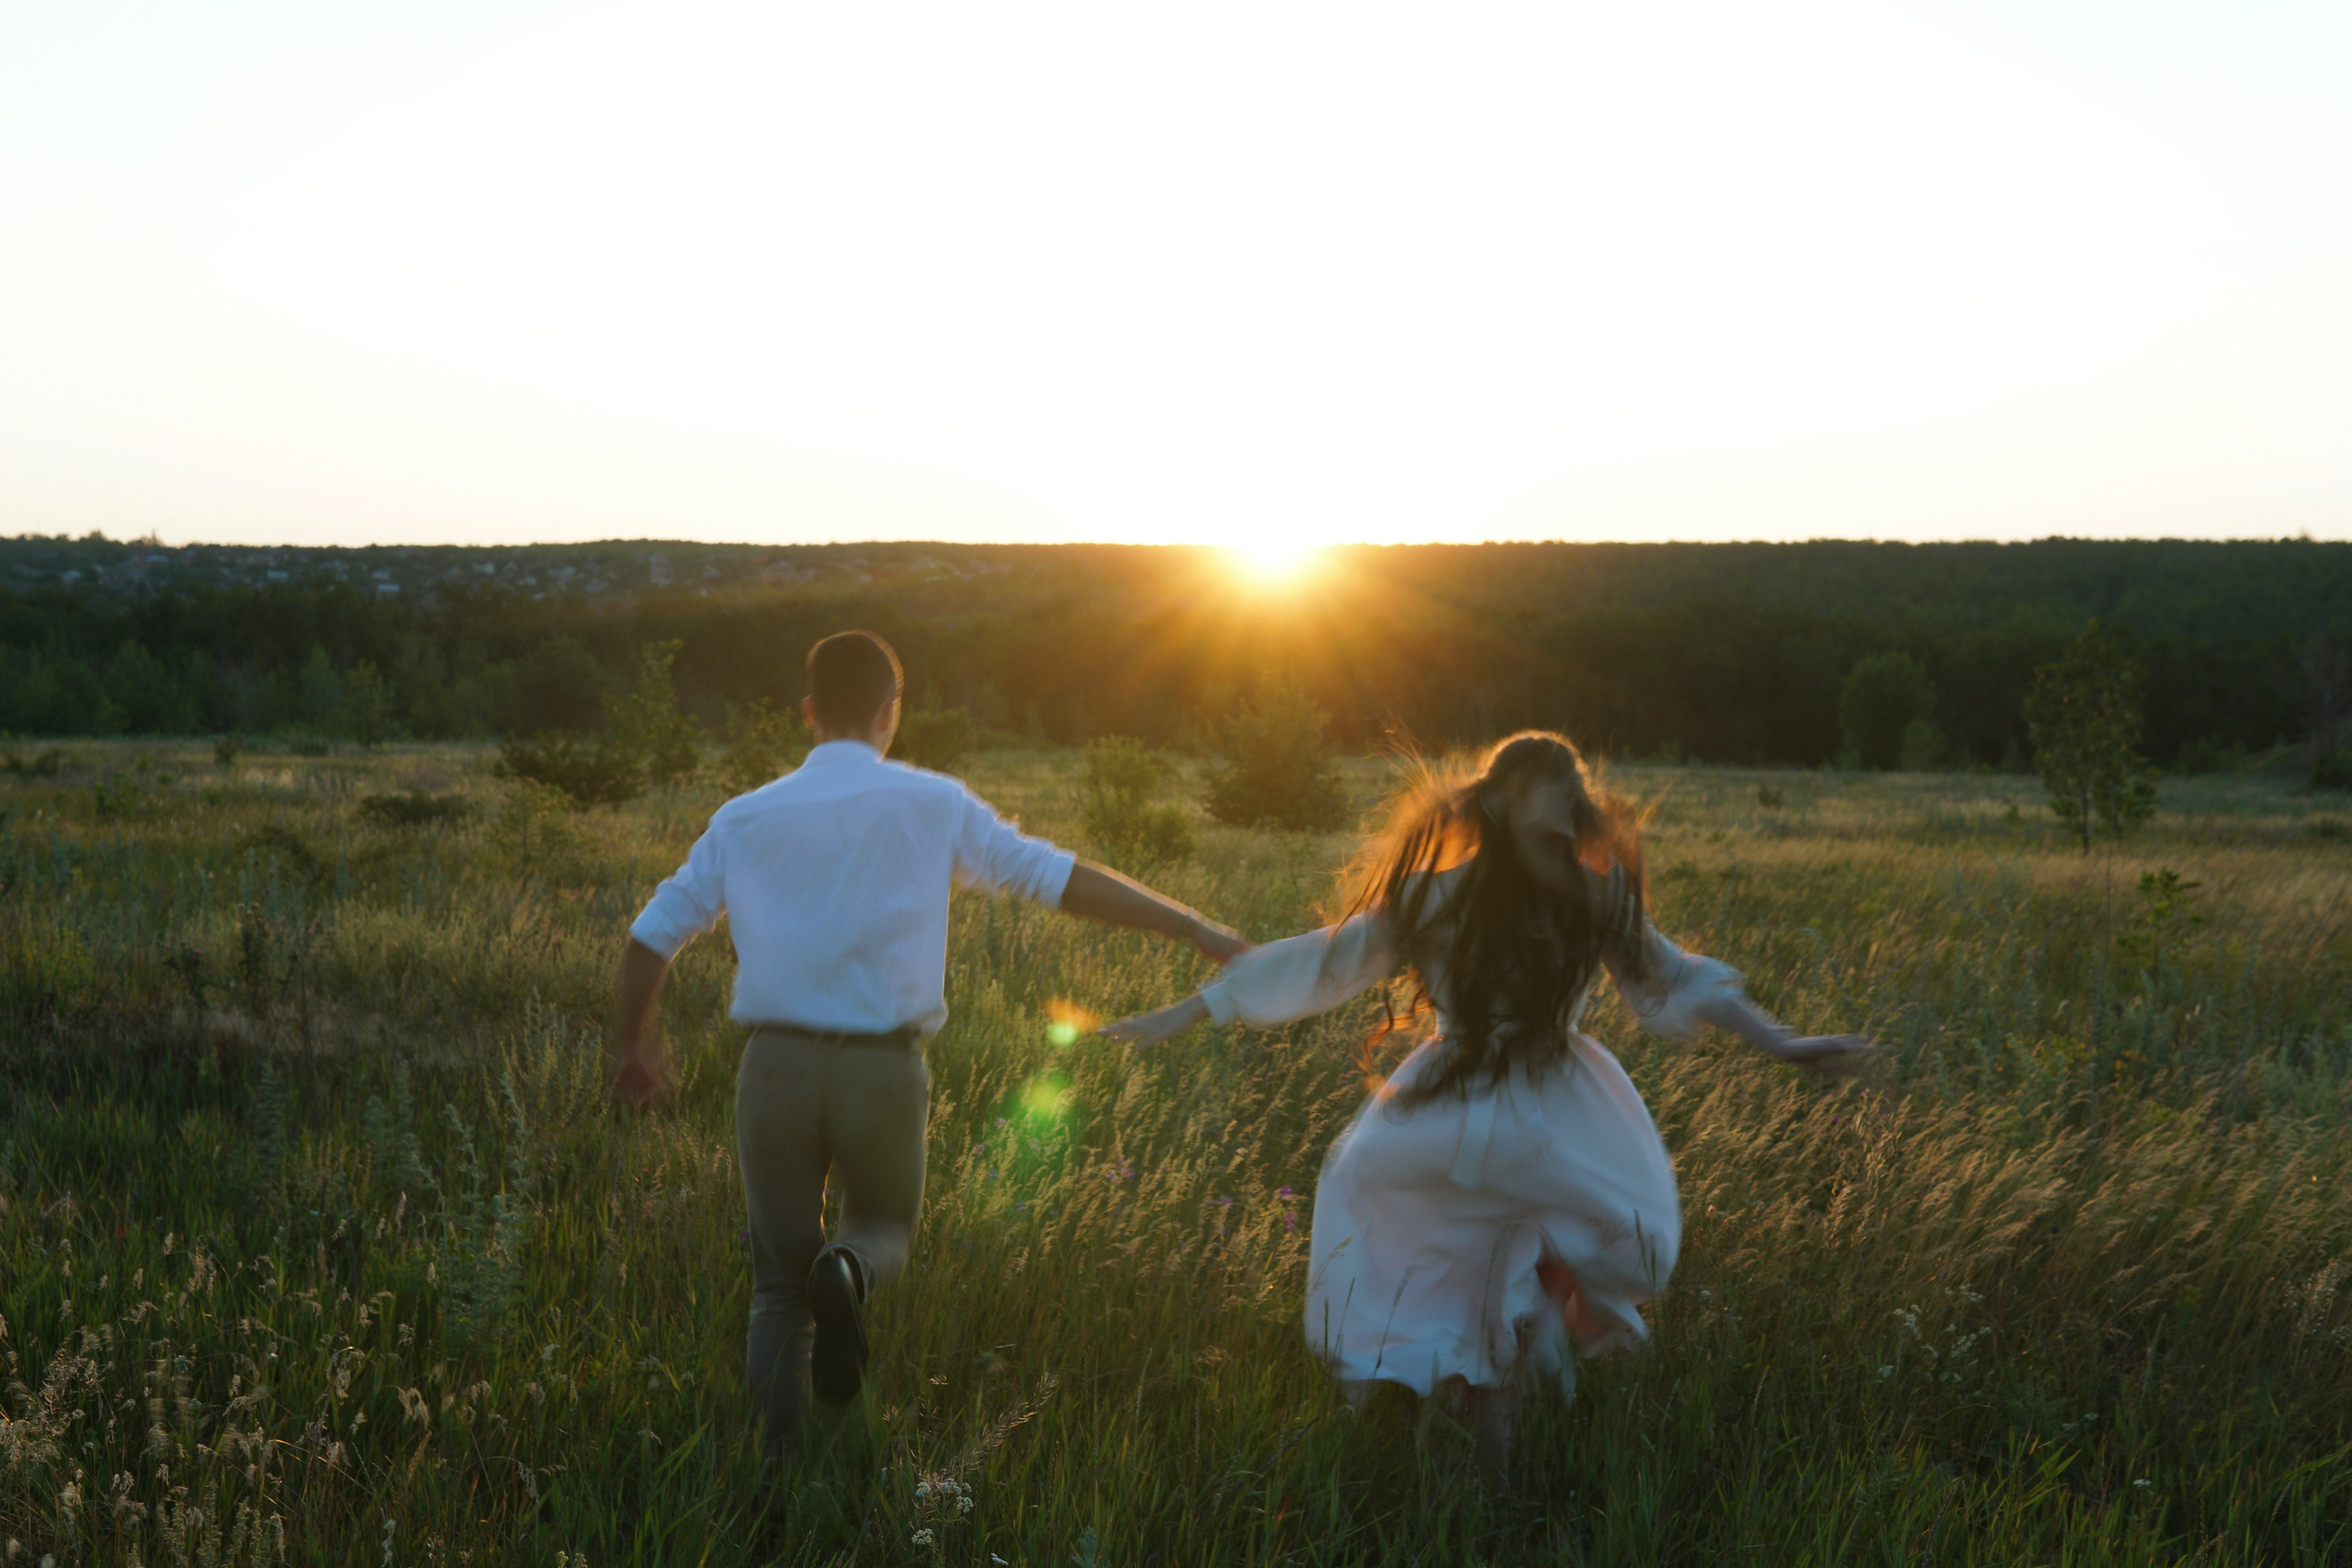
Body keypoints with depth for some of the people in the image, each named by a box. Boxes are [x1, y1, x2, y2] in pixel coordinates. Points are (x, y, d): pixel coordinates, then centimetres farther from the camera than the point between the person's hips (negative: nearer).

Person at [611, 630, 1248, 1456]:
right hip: (884, 1071, -1)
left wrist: (632, 1045, 27)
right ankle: (848, 1272, -12)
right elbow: (1063, 879, -1)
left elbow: (650, 937, 11)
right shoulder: (932, 806, 1)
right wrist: (1191, 927, 4)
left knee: (780, 1283, 14)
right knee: (886, 1228, 24)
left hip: (776, 1066, 2)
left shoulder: (745, 819, 7)